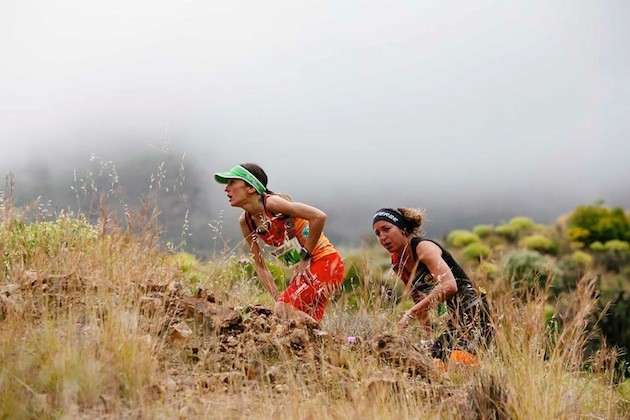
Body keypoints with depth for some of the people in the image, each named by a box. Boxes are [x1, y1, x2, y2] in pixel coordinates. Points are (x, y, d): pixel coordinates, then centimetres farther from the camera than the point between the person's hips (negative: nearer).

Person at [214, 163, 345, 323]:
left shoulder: (271, 203, -20)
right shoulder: (245, 221, 3)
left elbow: (319, 217, -29)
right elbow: (259, 264, 9)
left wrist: (305, 257, -20)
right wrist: (277, 296, -3)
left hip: (325, 263, -8)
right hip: (303, 270, 8)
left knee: (284, 310, -22)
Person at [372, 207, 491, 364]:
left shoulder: (423, 247, -15)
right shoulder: (397, 263, 10)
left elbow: (449, 285, -31)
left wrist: (410, 314, -31)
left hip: (470, 312, -9)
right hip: (450, 321, 9)